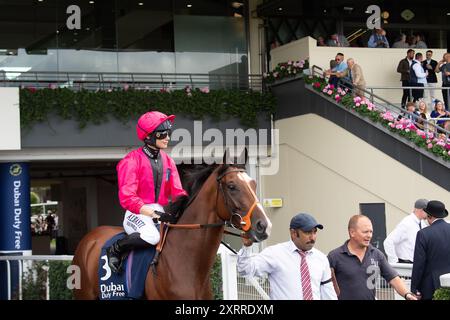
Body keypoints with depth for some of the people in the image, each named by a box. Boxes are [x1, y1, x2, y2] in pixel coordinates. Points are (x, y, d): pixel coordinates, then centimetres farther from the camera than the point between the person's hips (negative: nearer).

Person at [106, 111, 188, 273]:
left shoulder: (168, 161, 12)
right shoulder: (132, 160, -9)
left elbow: (177, 192, 9)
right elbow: (127, 198, -17)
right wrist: (154, 214, -27)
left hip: (160, 211, 6)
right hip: (137, 213, -6)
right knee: (152, 236, -36)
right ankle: (115, 249, -11)